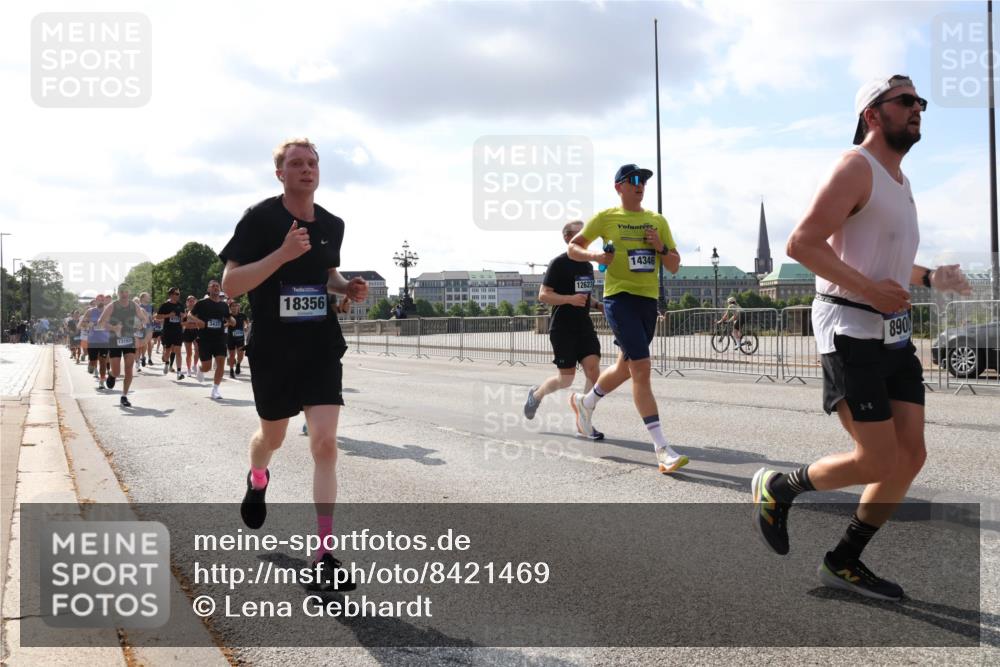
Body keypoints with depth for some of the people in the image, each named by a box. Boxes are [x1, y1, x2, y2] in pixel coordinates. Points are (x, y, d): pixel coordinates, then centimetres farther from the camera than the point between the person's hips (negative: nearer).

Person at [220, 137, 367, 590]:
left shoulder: (332, 225, 4)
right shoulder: (259, 218, -10)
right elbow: (230, 284, -16)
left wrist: (347, 288, 0)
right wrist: (282, 254, -27)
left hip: (321, 348, 2)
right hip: (272, 350, -2)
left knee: (325, 442, -11)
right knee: (272, 436, 18)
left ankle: (324, 553, -7)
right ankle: (257, 480, 56)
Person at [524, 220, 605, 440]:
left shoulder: (588, 265, 14)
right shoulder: (559, 263, -9)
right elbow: (543, 295, -12)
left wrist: (597, 305, 8)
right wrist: (570, 299, -25)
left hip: (584, 325, 6)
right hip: (563, 328, -6)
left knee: (593, 370, -10)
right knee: (566, 379, 0)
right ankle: (536, 393, 31)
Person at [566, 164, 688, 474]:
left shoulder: (658, 220, 12)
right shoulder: (605, 218, 1)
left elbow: (674, 266, 13)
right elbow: (572, 247, 9)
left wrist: (661, 248, -7)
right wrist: (595, 256, -11)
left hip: (649, 299, 6)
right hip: (620, 297, -6)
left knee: (626, 367, 18)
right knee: (642, 368, -16)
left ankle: (585, 402, 47)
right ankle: (662, 450, -18)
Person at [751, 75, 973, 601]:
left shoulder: (899, 181, 19)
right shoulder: (856, 167, -10)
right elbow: (801, 244, -20)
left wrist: (930, 278, 11)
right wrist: (869, 289, -24)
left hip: (894, 333, 9)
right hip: (851, 330, -9)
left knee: (910, 456, 4)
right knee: (878, 462, -9)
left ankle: (843, 563, 16)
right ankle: (776, 489, 14)